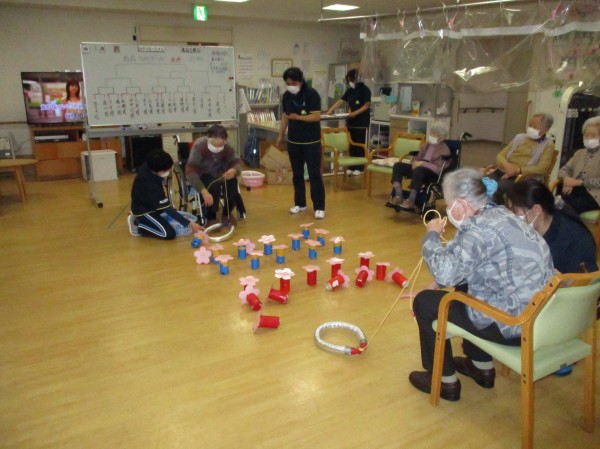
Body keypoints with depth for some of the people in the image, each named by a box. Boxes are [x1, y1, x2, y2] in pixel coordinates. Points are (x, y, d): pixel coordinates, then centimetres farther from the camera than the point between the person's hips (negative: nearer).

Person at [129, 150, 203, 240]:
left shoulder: (148, 166, -17)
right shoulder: (150, 185, -38)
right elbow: (167, 209, -33)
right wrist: (190, 224, -33)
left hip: (147, 203, 9)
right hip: (143, 211, -9)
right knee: (169, 234, -19)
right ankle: (137, 225, -1)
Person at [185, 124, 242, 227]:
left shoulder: (227, 147, -19)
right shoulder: (199, 146, -30)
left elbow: (237, 162, -11)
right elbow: (190, 171, -35)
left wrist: (234, 170, -38)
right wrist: (204, 191, -46)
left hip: (219, 174, 4)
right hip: (202, 175, -4)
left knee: (232, 182, -25)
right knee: (214, 186, -33)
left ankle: (226, 214, -2)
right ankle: (211, 218, -11)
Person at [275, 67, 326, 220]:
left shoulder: (312, 94, -12)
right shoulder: (286, 96, 5)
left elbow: (316, 116, -18)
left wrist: (297, 117, -22)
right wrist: (280, 136, 13)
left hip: (312, 141, -5)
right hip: (293, 141, 5)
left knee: (314, 174, -3)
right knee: (297, 174, 11)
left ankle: (319, 207, 3)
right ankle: (300, 203, 24)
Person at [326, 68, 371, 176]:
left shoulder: (364, 90, -9)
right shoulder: (349, 90, 10)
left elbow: (366, 106, -13)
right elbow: (341, 101, 7)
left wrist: (355, 113, -23)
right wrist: (331, 110, -6)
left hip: (362, 123, -6)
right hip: (350, 122, 6)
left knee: (360, 146, 0)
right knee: (351, 145, 9)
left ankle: (359, 168, 5)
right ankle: (351, 167, 15)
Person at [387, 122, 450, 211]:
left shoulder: (444, 150, -6)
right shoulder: (426, 144, 12)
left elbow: (439, 169, -17)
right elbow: (417, 157, 20)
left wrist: (423, 163, -25)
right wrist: (415, 162, -5)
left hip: (433, 174, -7)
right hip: (419, 168, 7)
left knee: (418, 170, -40)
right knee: (398, 166, -13)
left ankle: (411, 201, -35)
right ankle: (398, 196, -24)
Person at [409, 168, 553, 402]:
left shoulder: (481, 229, -23)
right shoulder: (500, 214, 7)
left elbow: (445, 273, -28)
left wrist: (432, 236, -13)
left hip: (513, 326, -9)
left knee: (424, 301, 2)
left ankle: (445, 381, 18)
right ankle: (482, 367, 38)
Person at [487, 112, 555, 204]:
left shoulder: (548, 145, 6)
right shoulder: (519, 137, 19)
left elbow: (541, 169, -7)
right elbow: (500, 155, 14)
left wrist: (518, 170, -17)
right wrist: (506, 165, -9)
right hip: (503, 171, 5)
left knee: (497, 187, -34)